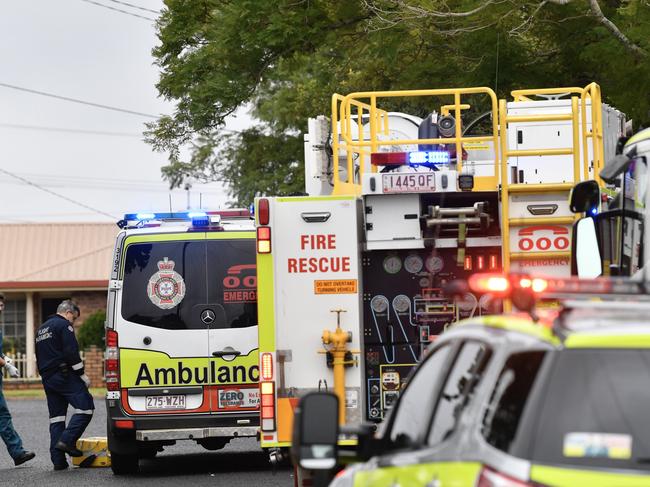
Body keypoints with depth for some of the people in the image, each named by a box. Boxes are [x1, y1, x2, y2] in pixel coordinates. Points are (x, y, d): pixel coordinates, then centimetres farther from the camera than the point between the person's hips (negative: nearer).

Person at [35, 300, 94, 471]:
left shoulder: (41, 329, 24)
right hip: (65, 376, -9)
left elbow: (39, 357, 29)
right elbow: (71, 353, -15)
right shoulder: (64, 325, -5)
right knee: (85, 408, -10)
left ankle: (58, 459, 3)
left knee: (56, 417, 8)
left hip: (48, 379, 9)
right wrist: (82, 375, -10)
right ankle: (67, 440, -23)